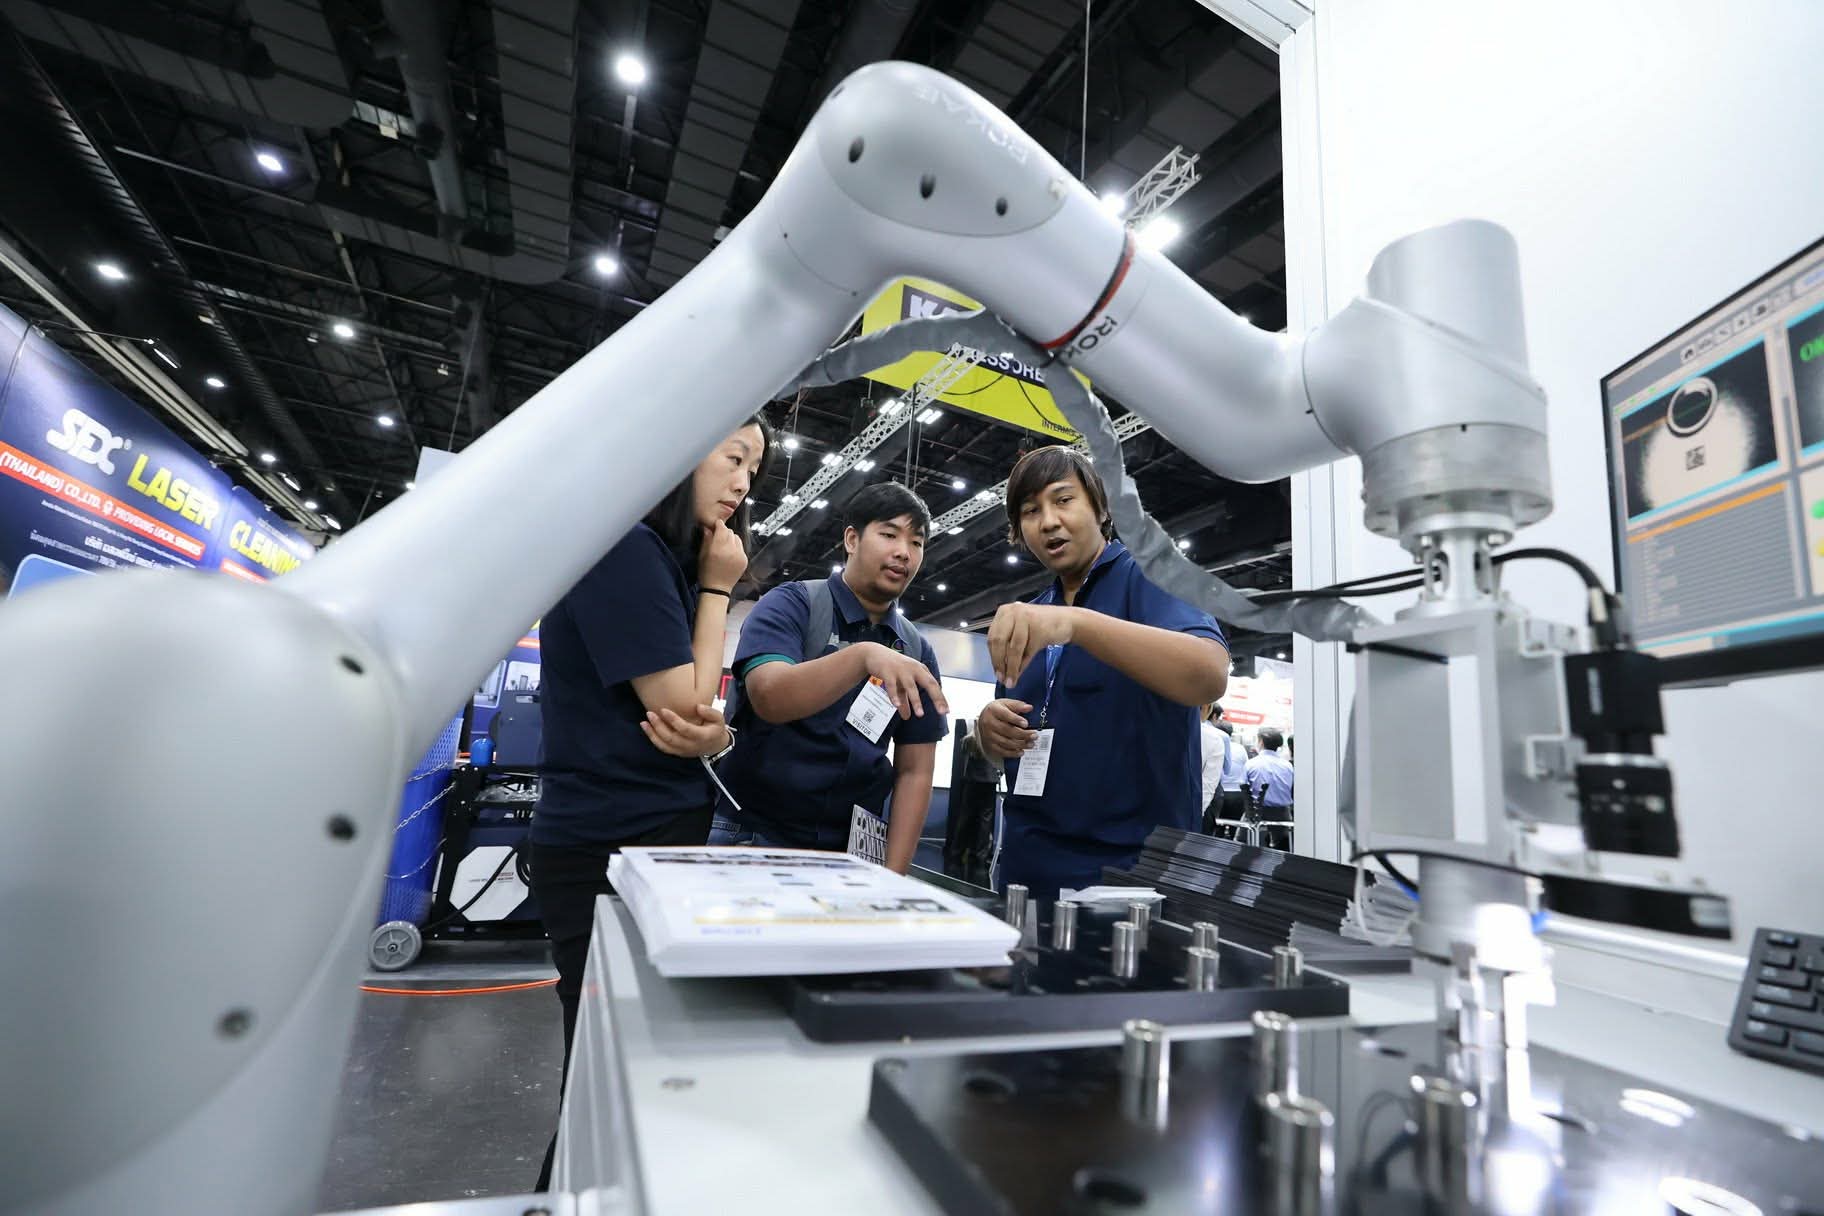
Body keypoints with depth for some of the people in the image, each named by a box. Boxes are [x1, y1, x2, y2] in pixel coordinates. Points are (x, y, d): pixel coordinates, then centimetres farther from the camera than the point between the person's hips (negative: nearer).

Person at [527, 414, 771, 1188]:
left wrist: (716, 736, -14)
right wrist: (717, 590, -10)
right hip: (611, 854, -9)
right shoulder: (623, 547, -16)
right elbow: (681, 707, -19)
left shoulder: (666, 562, 13)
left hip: (653, 843, 9)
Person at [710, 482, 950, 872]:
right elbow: (768, 698, -24)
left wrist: (892, 876, -7)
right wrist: (863, 655, -38)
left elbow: (915, 771, 2)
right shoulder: (791, 604, -7)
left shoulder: (917, 652, 3)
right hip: (753, 834, -3)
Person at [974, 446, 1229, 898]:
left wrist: (1077, 622, -40)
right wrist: (991, 731, -8)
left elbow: (1209, 677, -28)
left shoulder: (1150, 577, -8)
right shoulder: (1032, 615, 10)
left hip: (1134, 868, -6)